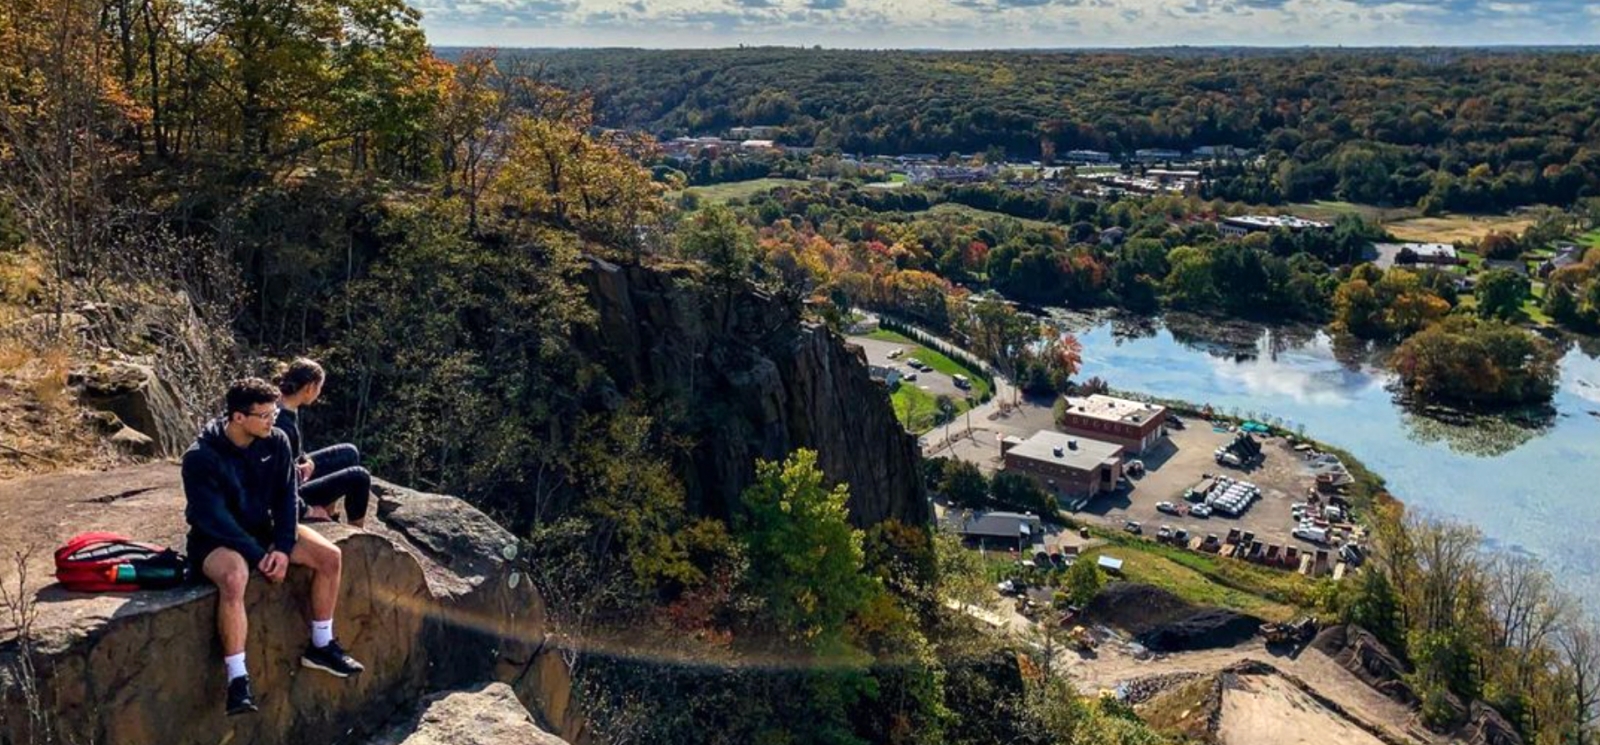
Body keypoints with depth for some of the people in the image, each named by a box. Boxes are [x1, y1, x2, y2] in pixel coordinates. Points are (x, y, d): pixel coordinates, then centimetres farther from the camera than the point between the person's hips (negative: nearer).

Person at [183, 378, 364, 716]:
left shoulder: (276, 442, -7)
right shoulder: (200, 457, -22)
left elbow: (286, 497, -3)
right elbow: (213, 518, -23)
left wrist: (283, 548, -16)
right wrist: (259, 557, -25)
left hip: (262, 527, 6)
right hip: (215, 539, -6)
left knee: (330, 556, -11)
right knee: (234, 577, -38)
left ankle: (320, 646, 5)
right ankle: (237, 679, -31)